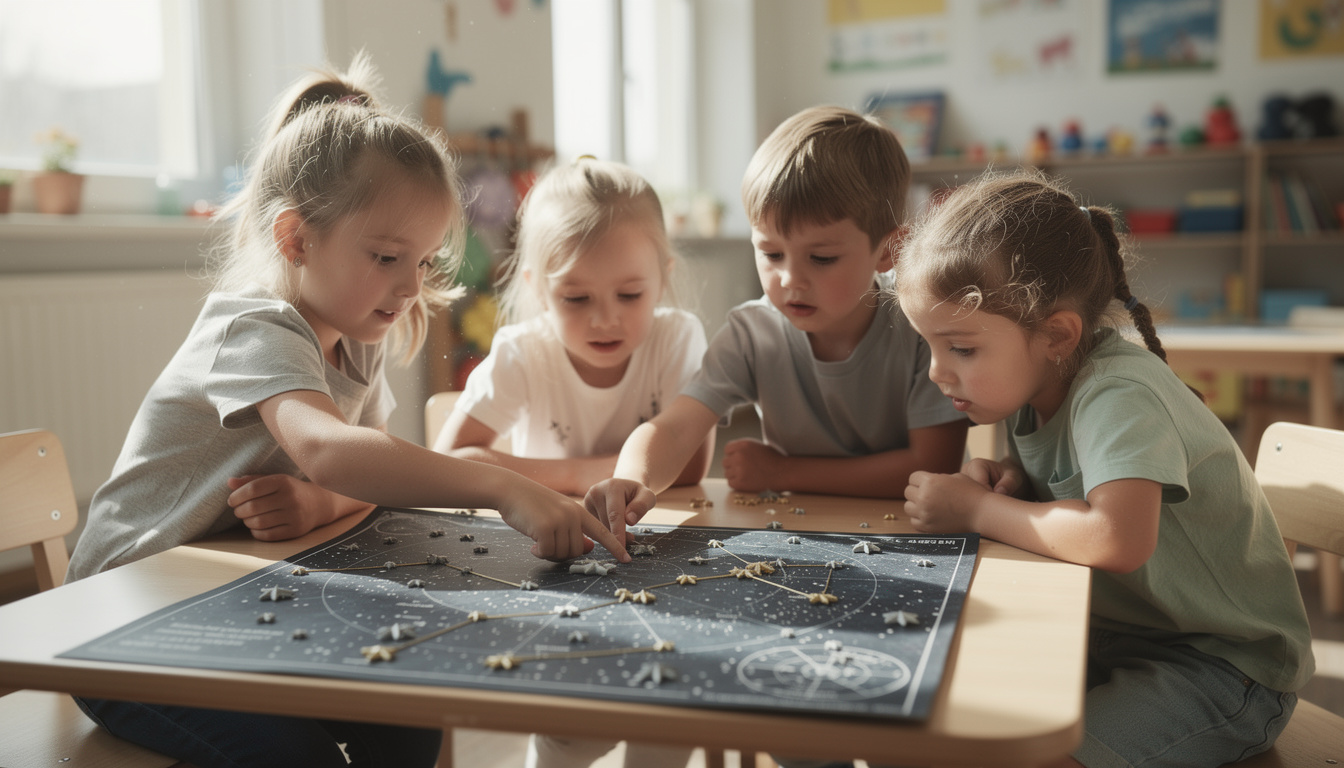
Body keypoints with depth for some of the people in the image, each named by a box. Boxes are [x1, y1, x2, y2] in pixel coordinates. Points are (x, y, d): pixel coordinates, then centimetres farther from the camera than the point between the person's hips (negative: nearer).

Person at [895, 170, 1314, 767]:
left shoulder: (1118, 397, -28)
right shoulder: (1035, 383, -2)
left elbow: (1118, 540, -44)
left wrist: (973, 509, -29)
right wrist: (1005, 477, -9)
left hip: (1222, 663, -8)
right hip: (1118, 632, 8)